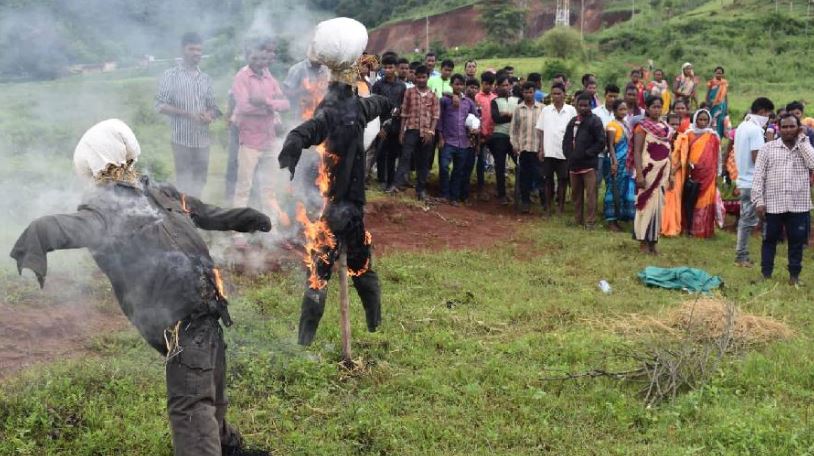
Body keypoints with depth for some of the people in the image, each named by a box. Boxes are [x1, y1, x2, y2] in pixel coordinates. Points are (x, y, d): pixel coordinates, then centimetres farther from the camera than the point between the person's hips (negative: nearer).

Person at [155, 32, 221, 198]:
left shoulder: (206, 78, 13)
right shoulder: (171, 75, -2)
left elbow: (213, 107, 15)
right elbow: (160, 105, -8)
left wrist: (209, 115, -9)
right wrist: (188, 114, -17)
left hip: (203, 140, 5)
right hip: (182, 139, -5)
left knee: (199, 183, 7)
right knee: (184, 184, -5)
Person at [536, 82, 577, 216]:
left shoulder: (571, 110, -1)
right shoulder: (546, 110, 4)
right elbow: (541, 131, 6)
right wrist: (541, 149, 0)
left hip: (564, 151, -1)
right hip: (548, 151, 2)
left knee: (563, 179, 5)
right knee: (548, 179, 6)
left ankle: (561, 207, 13)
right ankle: (549, 207, 14)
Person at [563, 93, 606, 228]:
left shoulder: (595, 121, -5)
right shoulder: (573, 122, 16)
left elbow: (601, 142, -10)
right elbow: (566, 140, 22)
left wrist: (587, 154, -13)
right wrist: (568, 154, 6)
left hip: (589, 164, -7)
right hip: (574, 164, 7)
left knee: (590, 194, -8)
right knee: (576, 194, 12)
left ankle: (590, 221, -6)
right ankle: (578, 220, 21)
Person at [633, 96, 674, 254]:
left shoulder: (666, 128, 13)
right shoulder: (642, 127, -5)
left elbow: (668, 152, 17)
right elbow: (637, 152, -11)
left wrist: (671, 174, 13)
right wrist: (639, 174, -19)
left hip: (663, 173, 6)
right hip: (648, 172, -6)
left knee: (658, 206, 6)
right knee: (647, 204, -4)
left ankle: (653, 241, 12)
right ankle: (643, 242, 2)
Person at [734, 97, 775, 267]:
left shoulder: (741, 127, 13)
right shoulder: (756, 129, -15)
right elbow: (756, 157, -19)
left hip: (743, 180, 9)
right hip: (754, 182, -9)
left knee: (745, 219, 12)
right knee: (749, 220, -4)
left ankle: (741, 255, 15)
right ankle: (742, 256, -2)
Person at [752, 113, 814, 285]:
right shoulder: (768, 148, 2)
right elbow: (759, 176, -1)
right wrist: (759, 201, -7)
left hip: (799, 205, 1)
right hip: (773, 204, -1)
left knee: (797, 241, 8)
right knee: (769, 240, 8)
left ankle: (794, 274, 21)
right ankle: (766, 274, 18)